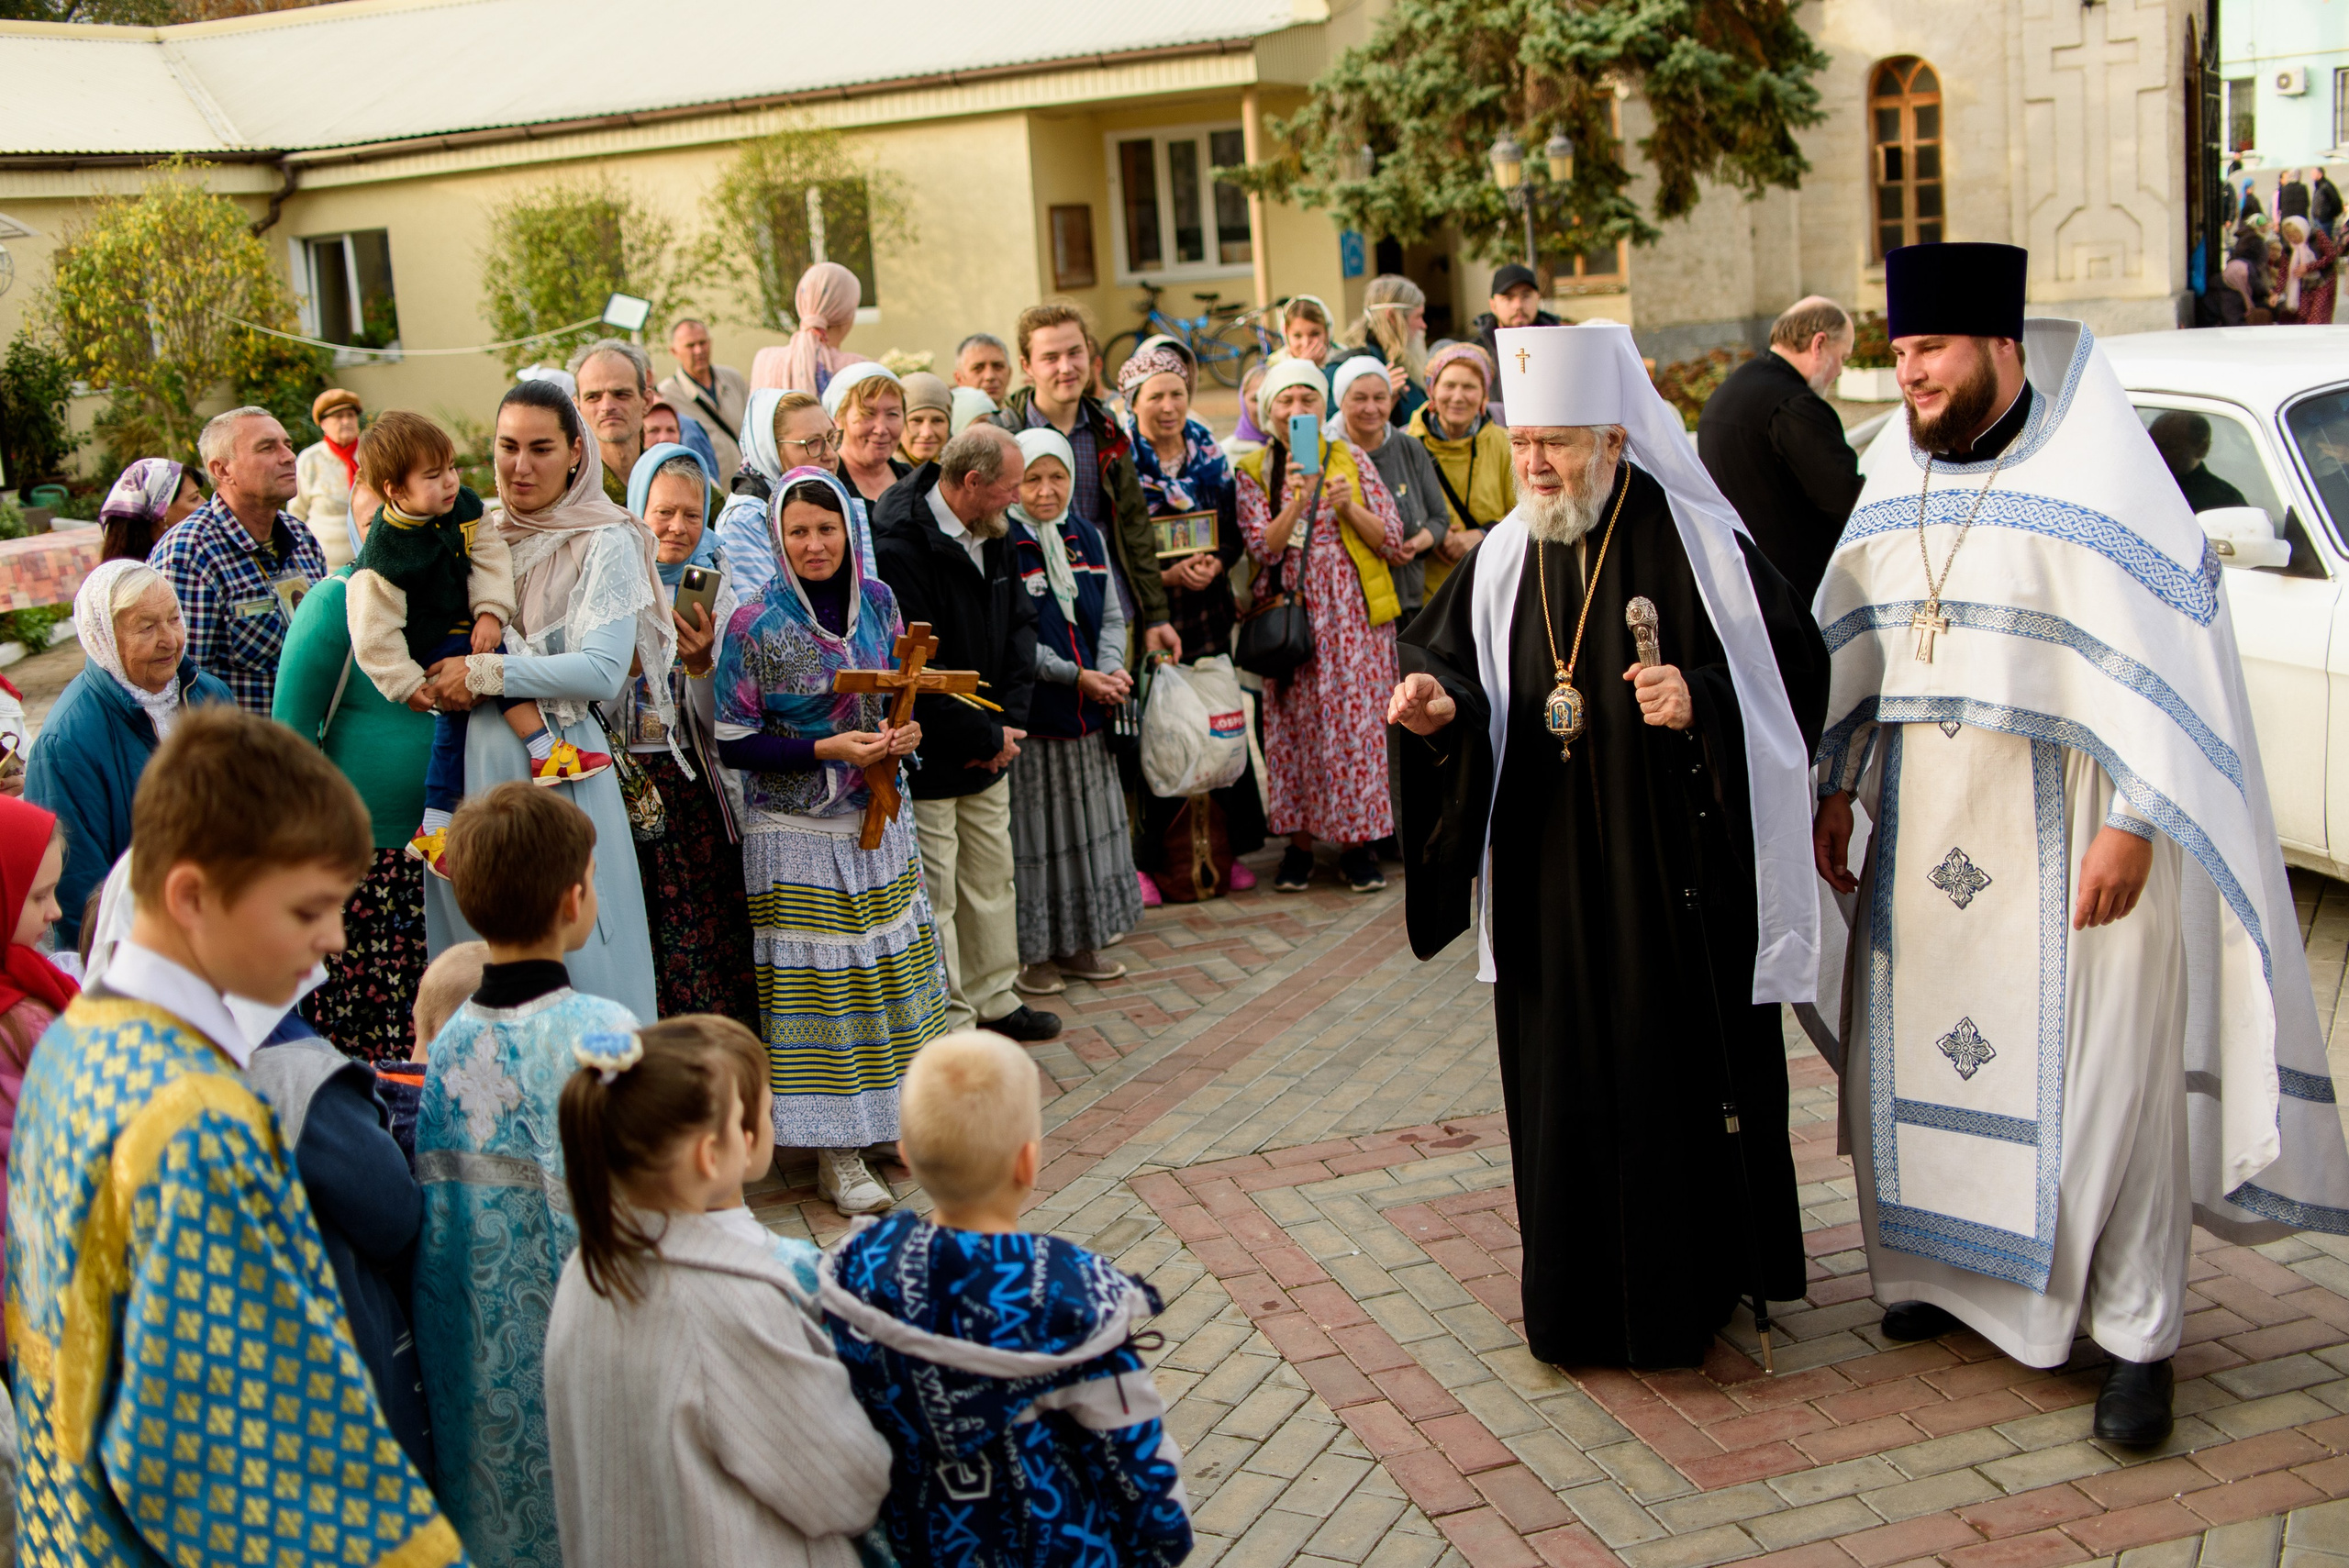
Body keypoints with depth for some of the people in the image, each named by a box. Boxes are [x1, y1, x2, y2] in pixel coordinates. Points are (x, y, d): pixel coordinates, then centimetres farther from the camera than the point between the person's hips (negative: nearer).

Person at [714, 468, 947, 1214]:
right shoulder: (755, 624, -11)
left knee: (890, 968, 11)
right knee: (818, 983, 0)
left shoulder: (876, 600, 4)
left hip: (879, 819, 5)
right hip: (798, 834, -5)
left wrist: (903, 730, -6)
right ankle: (835, 1156, 9)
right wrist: (826, 749, -19)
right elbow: (732, 742, -11)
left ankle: (892, 1113, 28)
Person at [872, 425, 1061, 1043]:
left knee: (993, 876, 19)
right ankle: (949, 1021, 12)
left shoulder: (992, 536, 5)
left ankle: (992, 997, 34)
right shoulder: (900, 547, -23)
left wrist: (1009, 720, -3)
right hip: (928, 759, -9)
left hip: (989, 750, 9)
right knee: (935, 893, 0)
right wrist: (987, 738, -15)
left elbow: (1020, 622, 11)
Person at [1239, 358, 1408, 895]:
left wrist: (1349, 508, -14)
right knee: (1293, 725, 1)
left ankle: (1358, 843, 6)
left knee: (1355, 723, -3)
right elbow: (1263, 548, -7)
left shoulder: (1351, 458, 5)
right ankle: (1299, 841, 11)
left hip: (1353, 613, 0)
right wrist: (1298, 500, -21)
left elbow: (1392, 541, 2)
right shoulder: (1253, 472, 5)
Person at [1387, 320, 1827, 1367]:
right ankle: (1579, 1292, 23)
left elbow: (1793, 671, -6)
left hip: (1676, 872, -4)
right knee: (1563, 1076, 9)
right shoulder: (1502, 558, 5)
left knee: (1681, 1071, 4)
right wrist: (1439, 704, -13)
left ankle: (1691, 1282, 21)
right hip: (1548, 878, 4)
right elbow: (1450, 665, 9)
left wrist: (1699, 700, -23)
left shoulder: (1699, 544, -8)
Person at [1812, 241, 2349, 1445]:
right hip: (1925, 840, 6)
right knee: (1918, 1055, 10)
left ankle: (2136, 1339, 10)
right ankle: (1956, 1273, 29)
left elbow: (2158, 661, -15)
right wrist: (1837, 792, 13)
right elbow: (1853, 654, 16)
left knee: (2103, 1074, -1)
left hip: (2069, 839, -6)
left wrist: (2133, 825, -20)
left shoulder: (2103, 487, -11)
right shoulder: (1893, 498, 10)